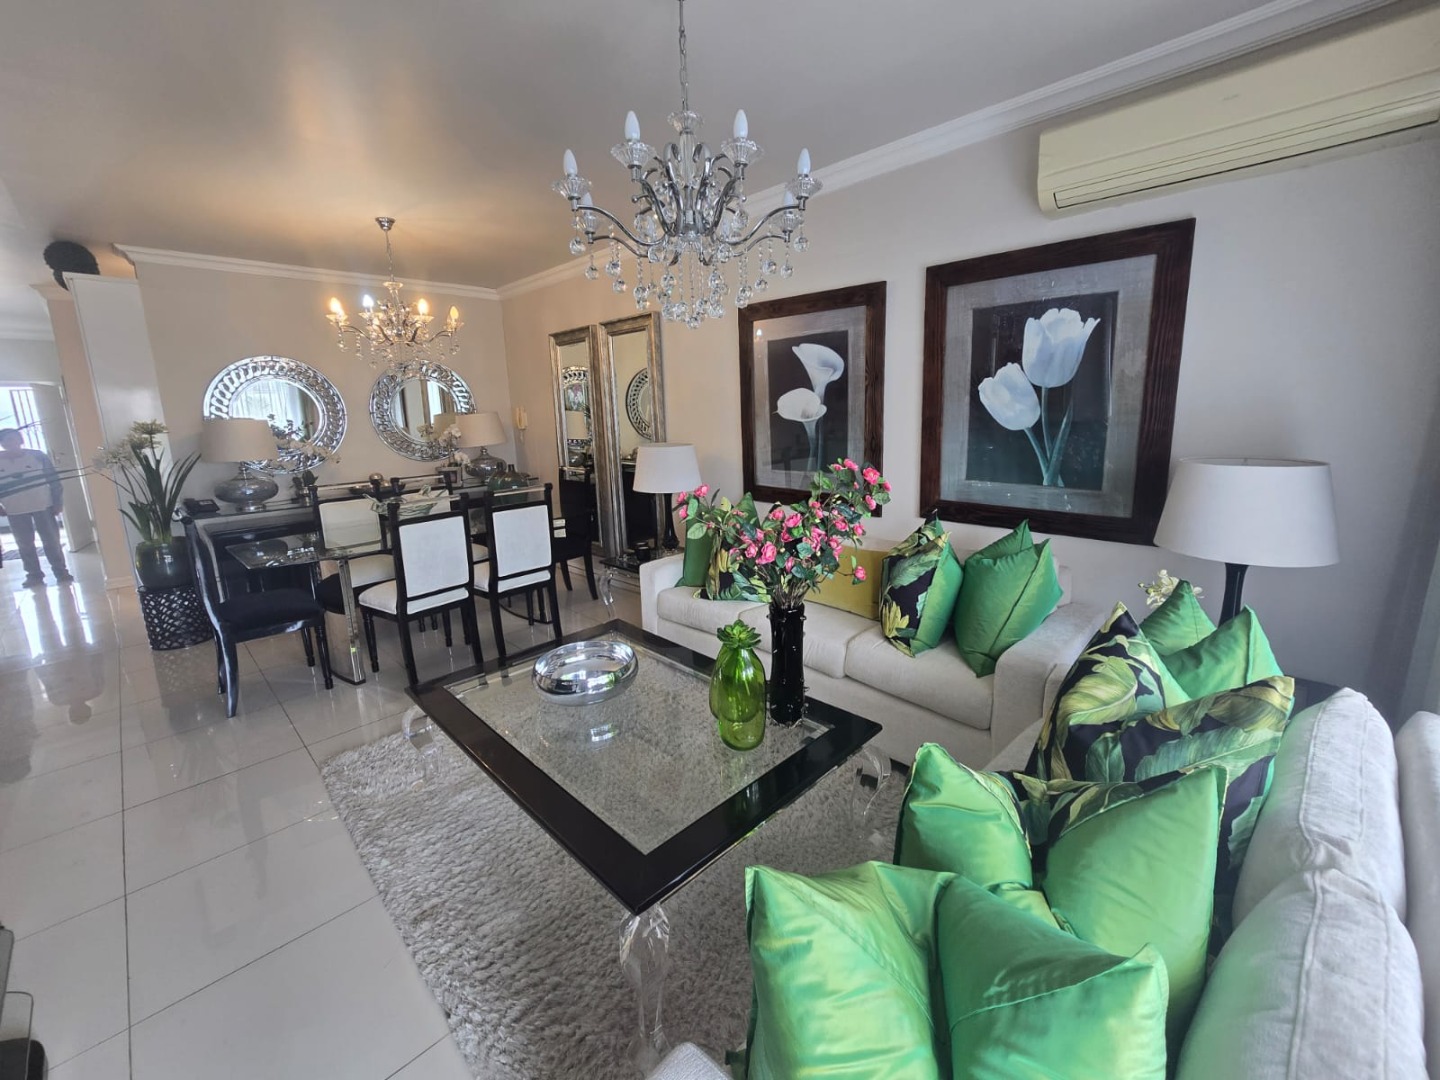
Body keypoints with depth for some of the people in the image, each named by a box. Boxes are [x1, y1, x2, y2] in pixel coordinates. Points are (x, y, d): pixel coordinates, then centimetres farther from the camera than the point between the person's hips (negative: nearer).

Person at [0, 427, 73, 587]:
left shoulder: (37, 455, 0)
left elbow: (53, 479, 1)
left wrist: (56, 502, -4)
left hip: (43, 505, -2)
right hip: (15, 510, 2)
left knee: (51, 540, 1)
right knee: (25, 544, 5)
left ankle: (61, 571, 9)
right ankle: (34, 575, 11)